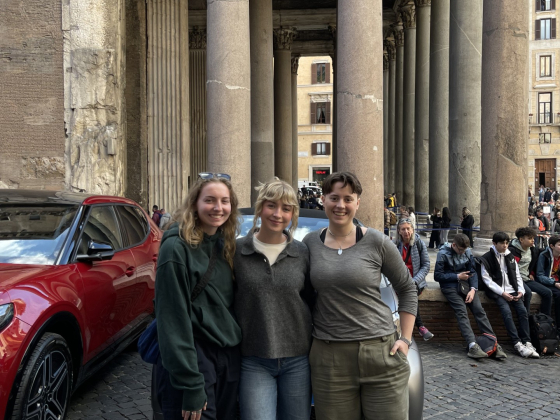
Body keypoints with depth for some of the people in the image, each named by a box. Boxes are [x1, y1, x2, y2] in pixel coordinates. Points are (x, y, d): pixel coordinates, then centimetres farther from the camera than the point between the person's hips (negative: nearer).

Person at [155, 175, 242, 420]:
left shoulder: (225, 246, 8)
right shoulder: (177, 248, -14)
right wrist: (190, 386, -18)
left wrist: (235, 352, 7)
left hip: (229, 357, 7)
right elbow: (173, 319, -17)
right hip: (193, 359, -7)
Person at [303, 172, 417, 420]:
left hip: (380, 353, -1)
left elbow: (407, 289, 7)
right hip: (329, 358, 2)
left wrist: (405, 339, 1)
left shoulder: (376, 242, -3)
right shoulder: (310, 242, 4)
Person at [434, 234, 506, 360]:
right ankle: (472, 345, -36)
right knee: (461, 311, -24)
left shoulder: (468, 253, 9)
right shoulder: (443, 254, -4)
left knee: (479, 310, -15)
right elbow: (437, 276, -6)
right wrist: (457, 276, -9)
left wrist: (473, 289, -10)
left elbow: (473, 272, 6)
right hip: (449, 286, -4)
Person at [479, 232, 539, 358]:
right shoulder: (486, 258, -1)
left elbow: (517, 276, 17)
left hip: (512, 290, 5)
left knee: (523, 311, -18)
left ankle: (527, 342, -15)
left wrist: (521, 290, 0)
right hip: (496, 291, -5)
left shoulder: (510, 257, 16)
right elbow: (487, 279, -7)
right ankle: (517, 344, -25)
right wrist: (502, 293, -14)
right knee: (507, 312, -27)